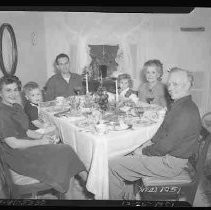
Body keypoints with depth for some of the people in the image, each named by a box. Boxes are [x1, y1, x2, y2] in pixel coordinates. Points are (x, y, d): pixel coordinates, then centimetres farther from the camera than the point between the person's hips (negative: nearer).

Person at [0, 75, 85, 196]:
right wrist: (40, 142, -14)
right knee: (65, 152, -11)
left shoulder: (17, 107, 9)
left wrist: (41, 136, -2)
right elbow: (13, 143, -21)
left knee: (66, 149, -7)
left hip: (27, 145, 8)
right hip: (19, 156, -8)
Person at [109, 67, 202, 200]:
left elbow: (167, 145, -26)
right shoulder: (179, 104, 9)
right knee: (126, 155, 17)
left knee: (113, 166, -10)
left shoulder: (187, 111, -25)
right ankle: (128, 196, 26)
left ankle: (115, 198, 14)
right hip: (165, 153, 10)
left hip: (170, 163, -10)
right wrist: (151, 142, 6)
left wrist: (144, 151, -13)